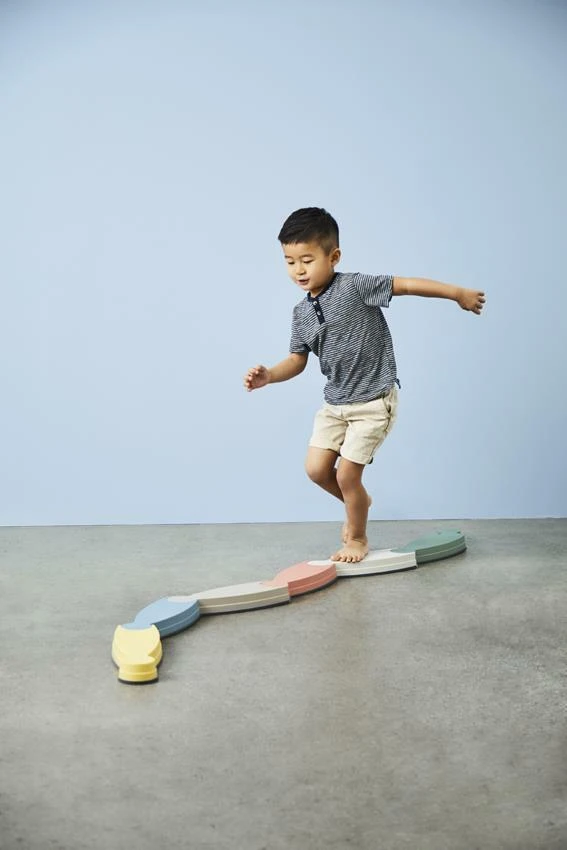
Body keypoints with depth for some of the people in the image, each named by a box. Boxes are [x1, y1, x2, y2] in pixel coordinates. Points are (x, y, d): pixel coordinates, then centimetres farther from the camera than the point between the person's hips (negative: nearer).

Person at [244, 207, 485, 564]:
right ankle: (359, 502, 35)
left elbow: (408, 284, -17)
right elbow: (297, 360, 8)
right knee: (316, 468, 4)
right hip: (335, 402, 6)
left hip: (373, 402, -6)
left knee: (347, 473, -4)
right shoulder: (301, 312, 2)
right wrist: (269, 375, -10)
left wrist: (459, 293, -17)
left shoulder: (355, 286, -16)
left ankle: (357, 539, 22)